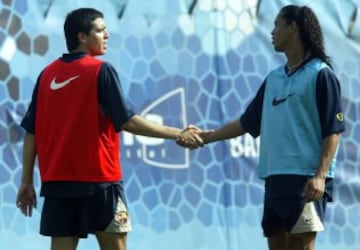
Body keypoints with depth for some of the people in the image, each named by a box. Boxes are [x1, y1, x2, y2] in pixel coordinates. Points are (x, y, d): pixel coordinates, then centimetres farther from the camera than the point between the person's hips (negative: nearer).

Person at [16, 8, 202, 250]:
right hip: (98, 180, -5)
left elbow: (31, 131, 7)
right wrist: (178, 134, -9)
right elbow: (127, 121, -12)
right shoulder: (101, 71, -7)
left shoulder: (47, 75, 8)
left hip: (56, 181, 5)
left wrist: (27, 181, 12)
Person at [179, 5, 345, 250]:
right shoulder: (274, 78, 17)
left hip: (306, 179, -8)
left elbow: (333, 131, -10)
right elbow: (248, 122, 24)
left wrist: (321, 175, -19)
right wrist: (206, 137, 22)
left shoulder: (320, 75, -5)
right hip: (275, 177, 8)